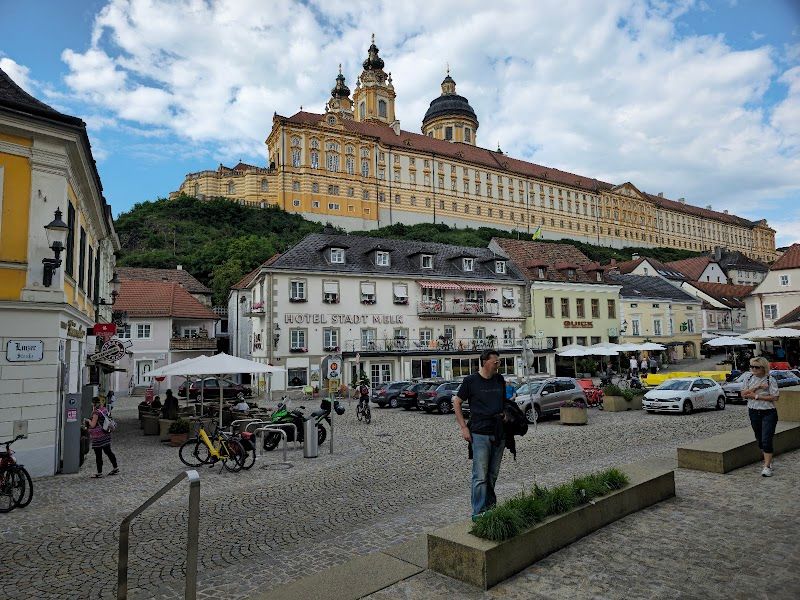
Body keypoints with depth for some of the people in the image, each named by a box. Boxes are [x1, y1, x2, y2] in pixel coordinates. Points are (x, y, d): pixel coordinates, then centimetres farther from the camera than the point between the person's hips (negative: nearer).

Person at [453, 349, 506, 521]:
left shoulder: (500, 380, 9)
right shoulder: (471, 381, -5)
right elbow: (456, 402, 0)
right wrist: (463, 427, -6)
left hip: (499, 434, 5)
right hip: (480, 434, -5)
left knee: (493, 474, 15)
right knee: (480, 476, -6)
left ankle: (490, 506, 29)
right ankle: (479, 512, 1)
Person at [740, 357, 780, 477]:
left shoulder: (770, 379, -10)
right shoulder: (748, 377, 1)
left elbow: (775, 397, -15)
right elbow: (743, 394, -6)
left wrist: (756, 396, -17)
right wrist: (757, 387, -17)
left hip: (768, 413, -4)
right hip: (753, 412, 5)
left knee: (766, 440, -9)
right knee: (759, 440, 14)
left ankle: (767, 467, -4)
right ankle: (768, 461, 31)